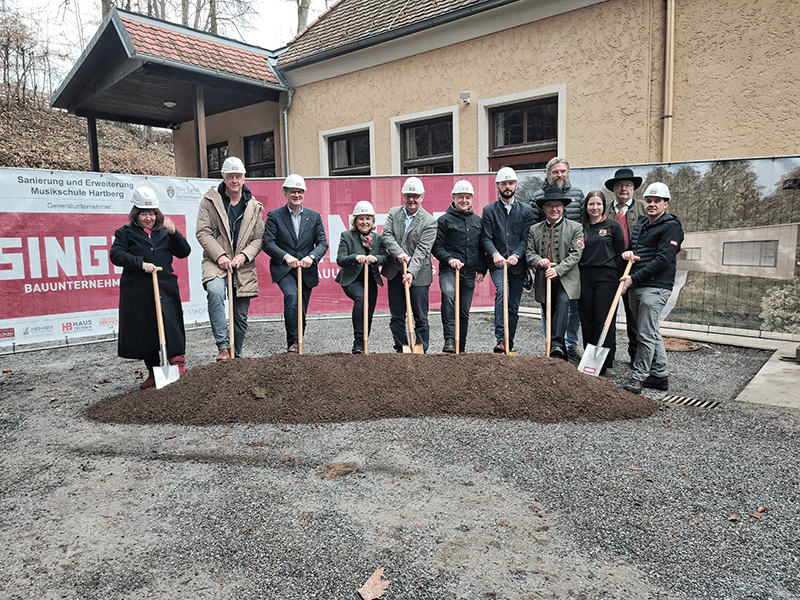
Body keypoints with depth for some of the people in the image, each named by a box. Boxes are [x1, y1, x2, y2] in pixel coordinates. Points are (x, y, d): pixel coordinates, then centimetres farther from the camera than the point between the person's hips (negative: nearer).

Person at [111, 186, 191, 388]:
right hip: (137, 291, 0)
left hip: (165, 288, 0)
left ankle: (178, 363, -13)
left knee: (169, 321, -16)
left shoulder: (164, 233, 17)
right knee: (143, 331, 5)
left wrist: (174, 233, -5)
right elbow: (116, 254, -6)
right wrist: (140, 263, -18)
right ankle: (153, 373, 17)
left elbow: (184, 252, 9)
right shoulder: (125, 233, 9)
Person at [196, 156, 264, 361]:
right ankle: (223, 346, -28)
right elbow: (203, 232, -3)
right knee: (215, 291, -34)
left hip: (243, 266, 3)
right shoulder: (210, 200, 2)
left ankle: (236, 356, 25)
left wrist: (244, 255, -10)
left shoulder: (254, 206, 9)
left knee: (241, 316, 7)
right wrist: (220, 256, -15)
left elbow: (259, 239, 8)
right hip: (216, 262, -2)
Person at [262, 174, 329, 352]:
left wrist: (312, 257, -18)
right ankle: (292, 342, -21)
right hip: (283, 269, -3)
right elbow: (267, 243, -6)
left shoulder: (314, 216, 10)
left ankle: (298, 345, 25)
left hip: (307, 271, 3)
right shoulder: (274, 215, 2)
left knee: (302, 312, 7)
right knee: (292, 296, -29)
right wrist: (286, 256, -22)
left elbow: (323, 243, 2)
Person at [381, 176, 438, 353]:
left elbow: (422, 250, -15)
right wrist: (399, 253, -21)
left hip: (418, 275, -4)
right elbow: (387, 235, -3)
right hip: (394, 272, 4)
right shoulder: (394, 213, 8)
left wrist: (411, 272, -26)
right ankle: (401, 350, 21)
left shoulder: (429, 221, -6)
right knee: (396, 316, 10)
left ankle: (421, 351, 14)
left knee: (420, 318, 3)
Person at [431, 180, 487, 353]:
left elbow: (482, 247, 20)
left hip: (469, 272, 5)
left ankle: (460, 349, 22)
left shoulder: (477, 221, 16)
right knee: (448, 294, -34)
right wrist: (449, 259, -18)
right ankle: (449, 339, -33)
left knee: (464, 312, 9)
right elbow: (436, 246, -2)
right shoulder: (444, 220, 2)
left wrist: (482, 269, 11)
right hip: (449, 269, -4)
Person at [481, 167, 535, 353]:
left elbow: (527, 238, 2)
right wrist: (494, 254, -20)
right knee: (502, 290, -28)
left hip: (517, 264, 2)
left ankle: (509, 345, 17)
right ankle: (501, 339, -29)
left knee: (514, 306, 5)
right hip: (497, 263, -2)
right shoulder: (489, 210, 8)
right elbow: (486, 238, -1)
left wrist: (516, 255, -17)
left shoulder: (526, 210, 10)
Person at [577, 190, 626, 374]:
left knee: (604, 320, -4)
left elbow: (620, 254, 3)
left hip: (606, 277, -3)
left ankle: (604, 362, 4)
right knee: (587, 321, 6)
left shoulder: (613, 225, 4)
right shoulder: (580, 227, 12)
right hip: (584, 278, 3)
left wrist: (619, 279, -1)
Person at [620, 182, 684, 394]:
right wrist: (627, 252, 0)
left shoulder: (671, 227, -6)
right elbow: (633, 248, 26)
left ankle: (638, 377, 0)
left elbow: (662, 260, -16)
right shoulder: (641, 223, 18)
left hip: (655, 287, -8)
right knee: (651, 333, 14)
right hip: (636, 287, 8)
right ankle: (660, 375, 23)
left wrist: (634, 278, -19)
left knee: (647, 334, -7)